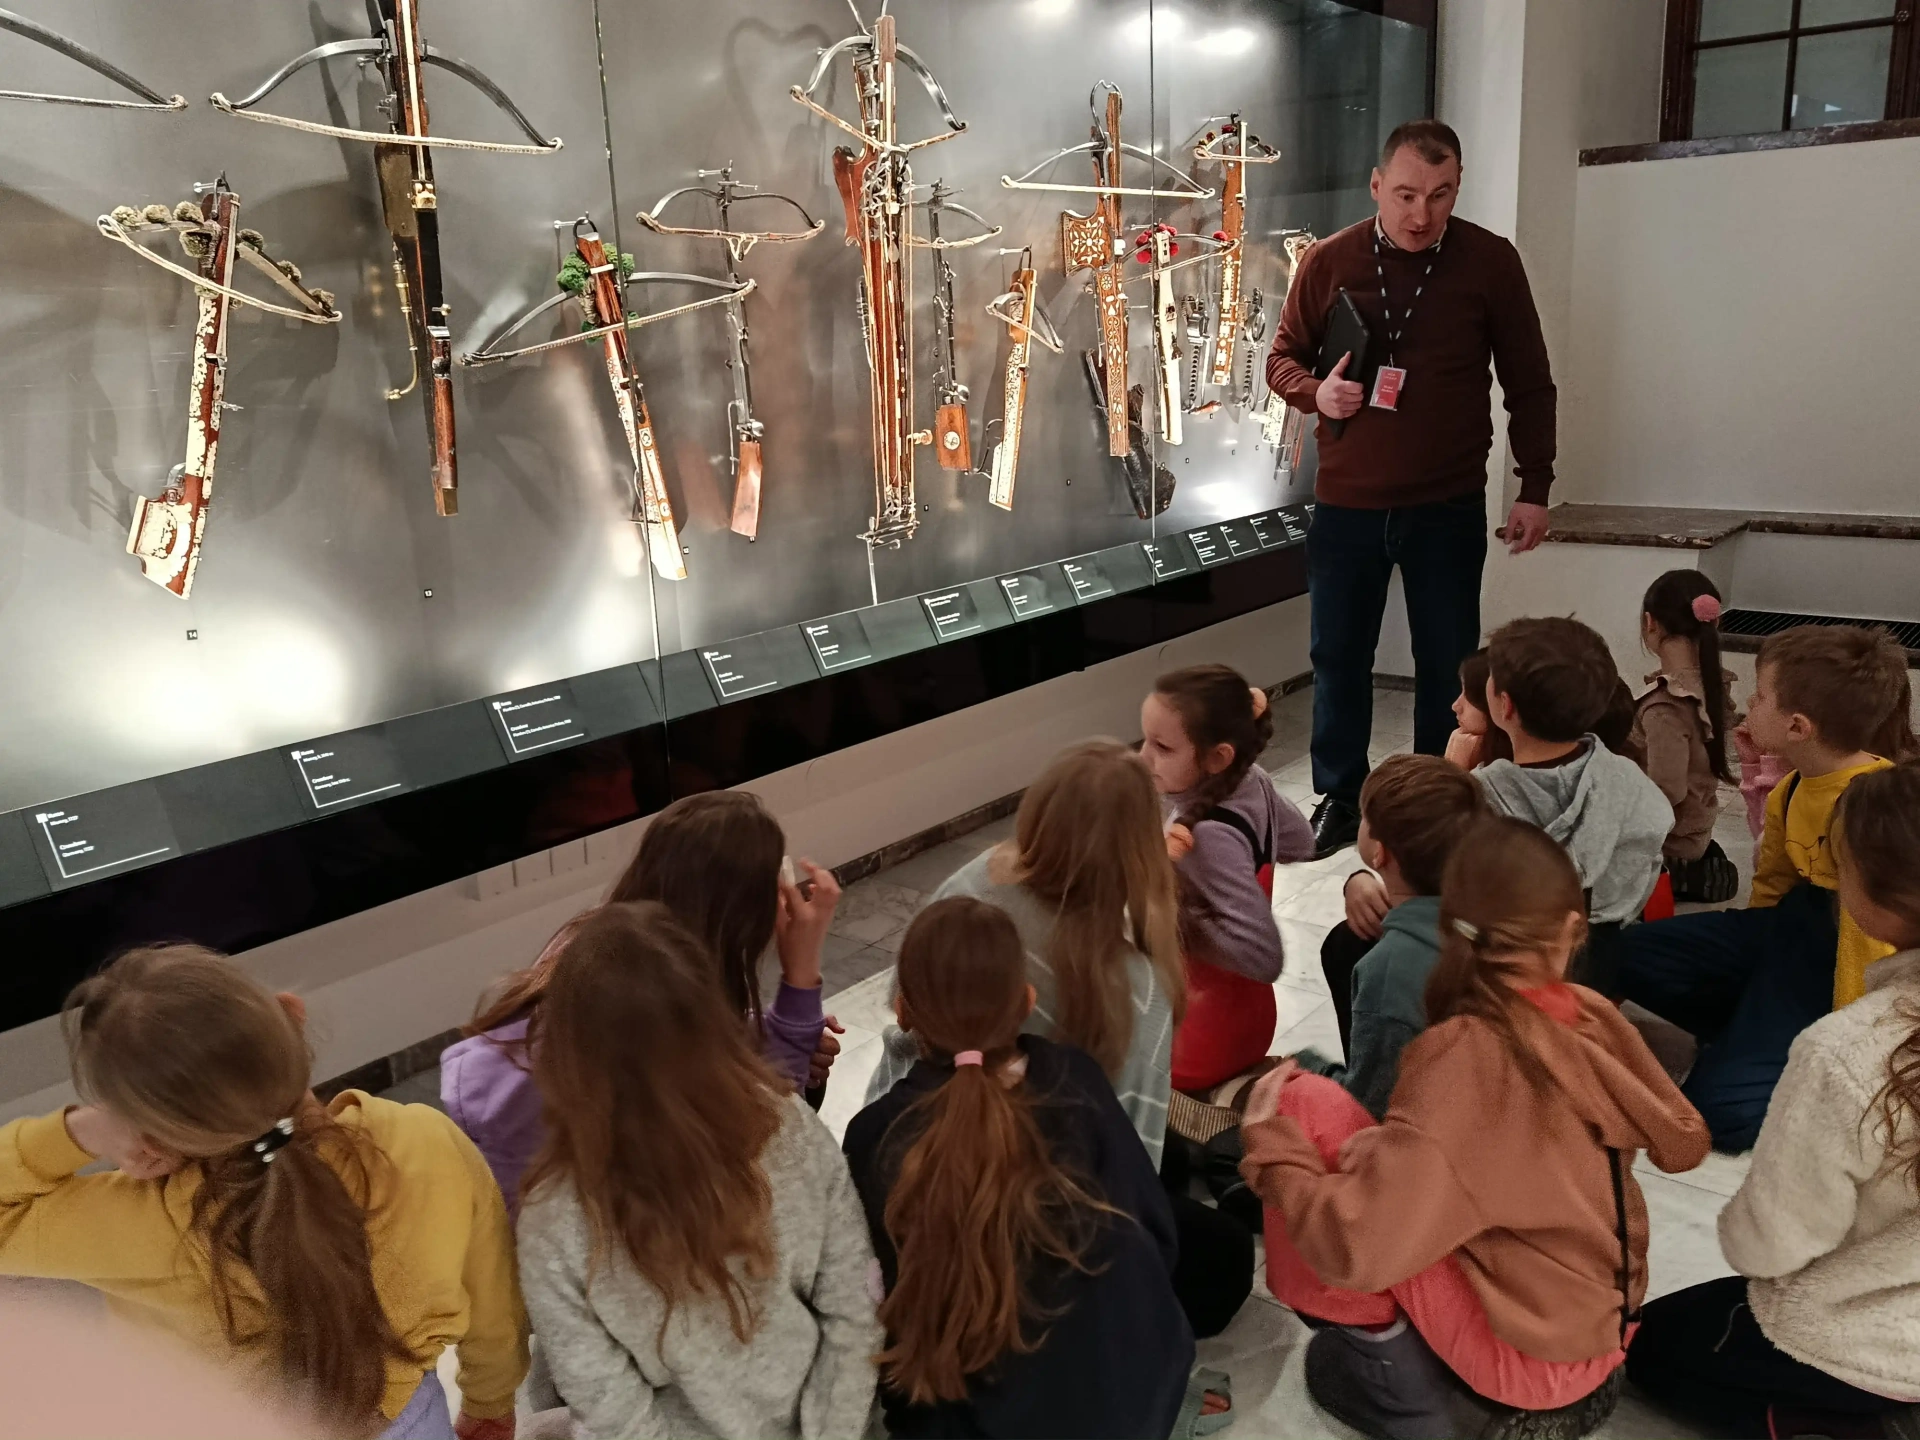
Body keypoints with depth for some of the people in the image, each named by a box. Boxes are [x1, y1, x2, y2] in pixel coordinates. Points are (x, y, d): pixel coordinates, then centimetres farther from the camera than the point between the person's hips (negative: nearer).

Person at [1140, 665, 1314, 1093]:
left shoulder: (1209, 835, -30)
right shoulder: (1252, 781, -8)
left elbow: (1263, 956, -31)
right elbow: (1300, 843, 12)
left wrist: (1165, 906, -25)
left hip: (1203, 1038, -7)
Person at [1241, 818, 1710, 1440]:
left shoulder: (1464, 1055, -26)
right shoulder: (1594, 1015, -8)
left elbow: (1360, 1245, -30)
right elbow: (1683, 1144, 10)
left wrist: (1272, 1147, -13)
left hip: (1524, 1352, -7)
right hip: (1599, 1327, 7)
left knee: (1309, 1103, -13)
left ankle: (1387, 1359, 2)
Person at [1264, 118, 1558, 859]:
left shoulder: (1491, 261, -3)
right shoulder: (1329, 261, -2)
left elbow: (1530, 385, 3)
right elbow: (1282, 359, 8)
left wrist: (1534, 487, 0)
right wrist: (1316, 392, -15)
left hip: (1449, 506, -1)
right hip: (1346, 501, 1)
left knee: (1447, 662, 8)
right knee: (1339, 657, 9)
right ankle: (1339, 797, 26)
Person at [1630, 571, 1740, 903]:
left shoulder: (1667, 703, -26)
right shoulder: (1714, 685, -1)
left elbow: (1666, 791, -28)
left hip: (1668, 851, -8)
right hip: (1696, 835, 8)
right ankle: (1695, 872, 15)